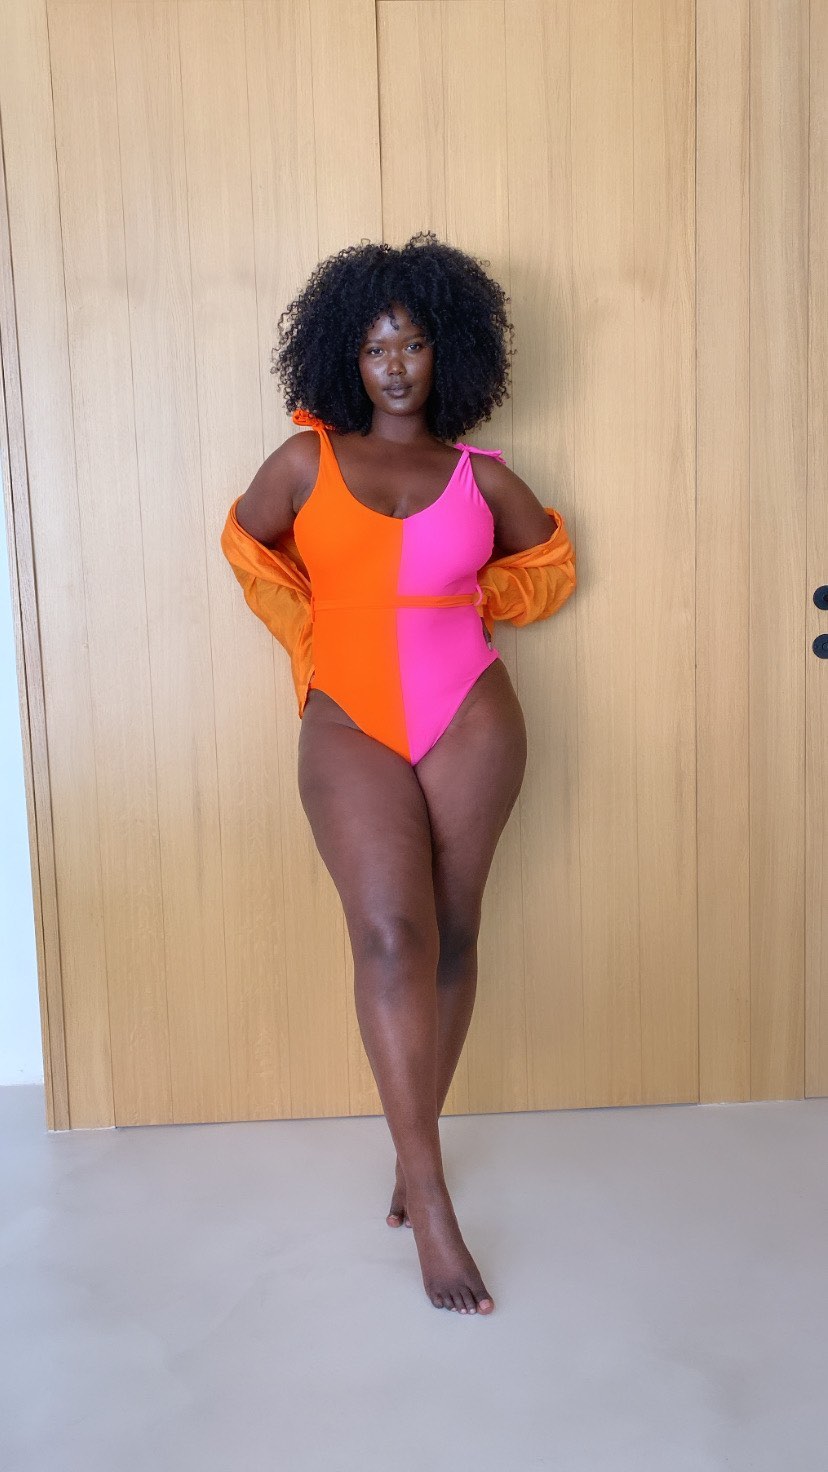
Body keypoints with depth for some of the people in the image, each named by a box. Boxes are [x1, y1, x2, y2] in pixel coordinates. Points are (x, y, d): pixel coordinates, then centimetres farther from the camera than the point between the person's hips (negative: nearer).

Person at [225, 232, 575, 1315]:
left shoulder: (483, 476, 9)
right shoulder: (306, 461, 7)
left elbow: (550, 560, 24)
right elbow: (246, 546, 23)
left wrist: (460, 607, 12)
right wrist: (319, 628, 13)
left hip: (470, 719, 2)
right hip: (349, 723, -1)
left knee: (450, 936, 3)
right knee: (390, 937, -15)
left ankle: (413, 1149, 21)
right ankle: (433, 1205, -11)